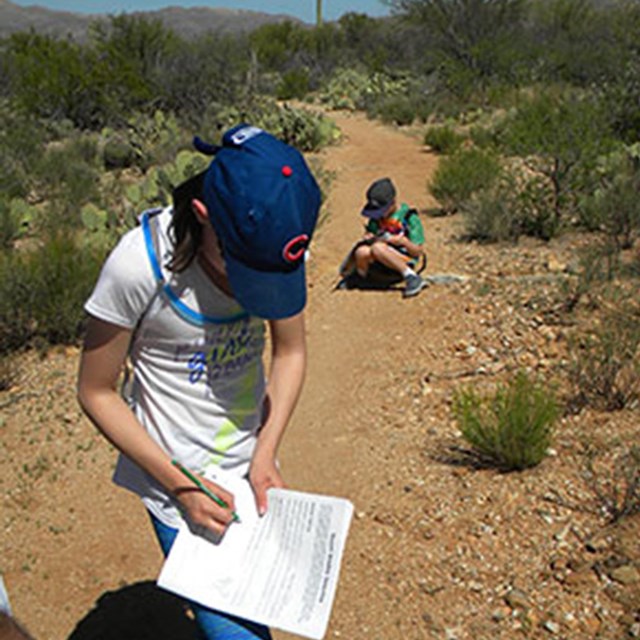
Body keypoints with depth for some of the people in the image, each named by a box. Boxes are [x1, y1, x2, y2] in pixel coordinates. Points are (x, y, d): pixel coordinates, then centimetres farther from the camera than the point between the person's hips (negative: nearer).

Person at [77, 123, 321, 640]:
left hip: (251, 466, 4)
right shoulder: (140, 263, -25)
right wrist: (179, 485, -16)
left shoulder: (277, 242, -12)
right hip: (180, 479, -4)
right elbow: (96, 392, -12)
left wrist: (266, 455, -7)